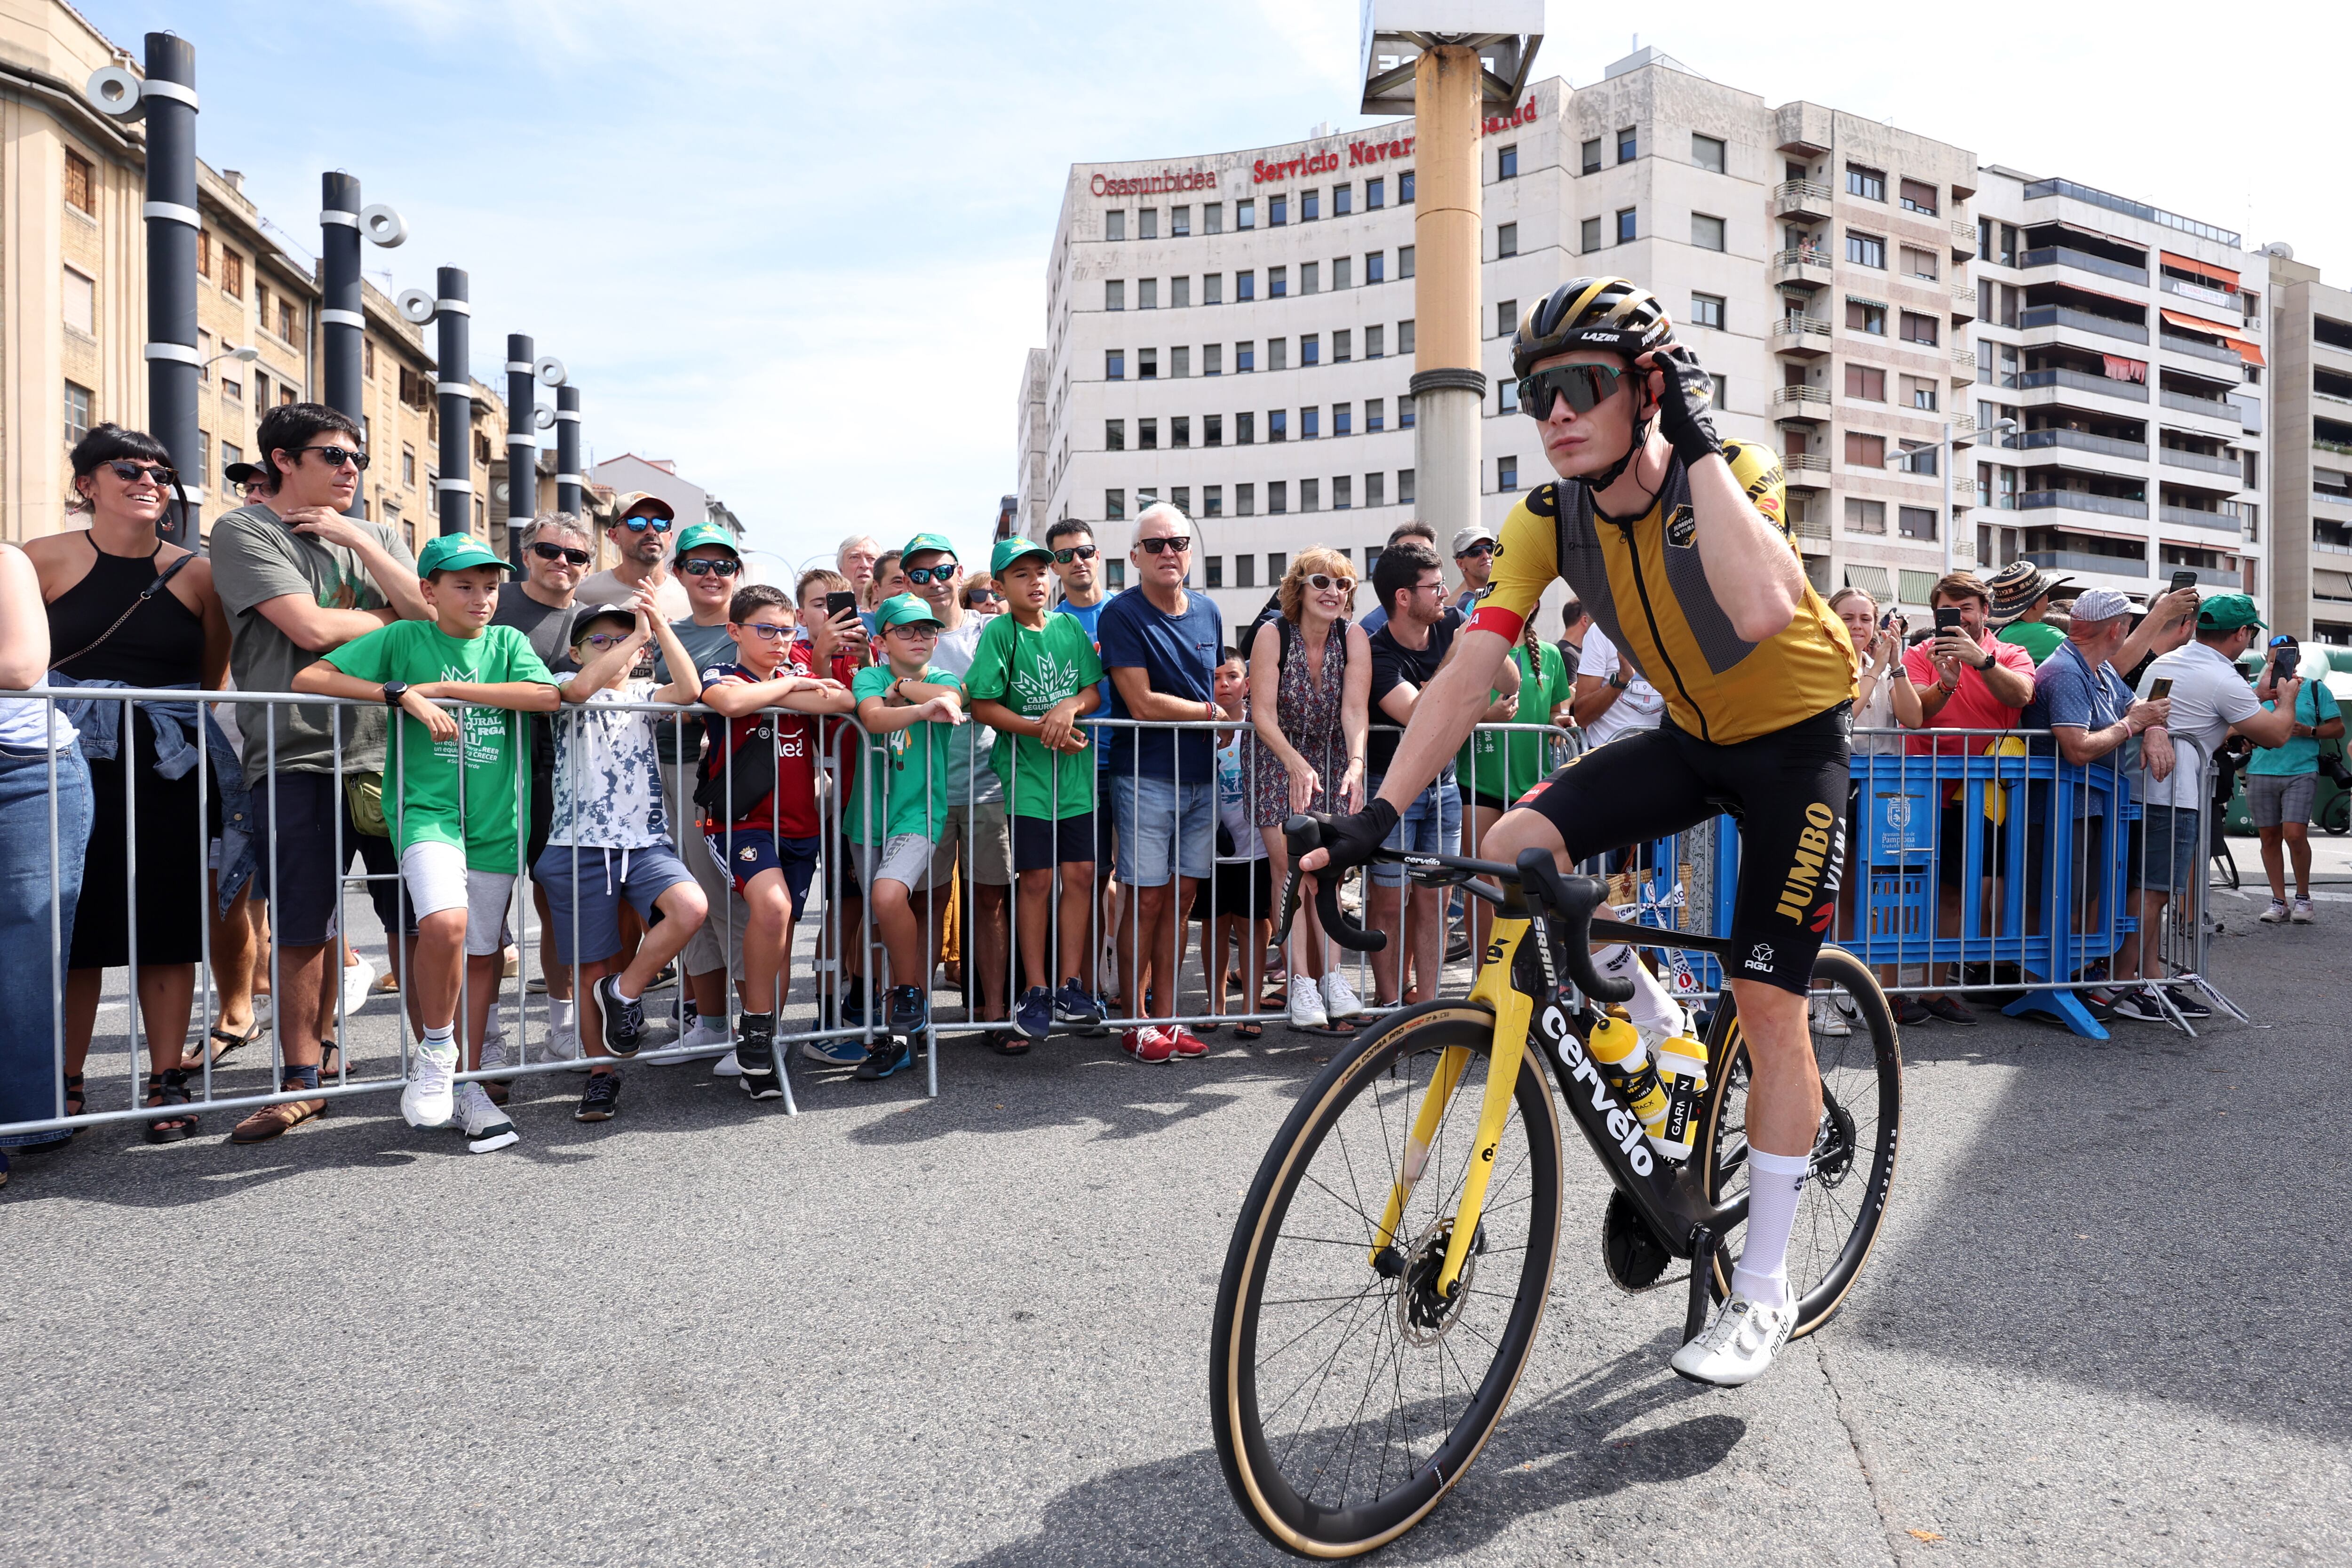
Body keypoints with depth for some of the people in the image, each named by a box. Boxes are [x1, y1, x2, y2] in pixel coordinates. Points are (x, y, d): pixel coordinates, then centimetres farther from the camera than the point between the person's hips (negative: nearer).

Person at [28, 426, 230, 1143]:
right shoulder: (46, 560, 2)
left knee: (167, 923, 4)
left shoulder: (197, 573, 6)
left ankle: (167, 1083, 13)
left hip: (168, 765, 1)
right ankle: (65, 1088, 16)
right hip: (71, 761, -1)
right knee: (73, 924, 3)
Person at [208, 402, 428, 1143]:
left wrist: (355, 537, -2)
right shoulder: (244, 530, 3)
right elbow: (310, 627, -11)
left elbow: (431, 612, 1)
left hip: (389, 750, 3)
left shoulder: (373, 536, 17)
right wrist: (393, 618, 4)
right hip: (298, 757, -3)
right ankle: (302, 1082, 15)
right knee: (301, 931, 2)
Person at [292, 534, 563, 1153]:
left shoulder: (507, 642, 7)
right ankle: (436, 1051, -3)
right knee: (445, 923, -27)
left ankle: (467, 1083, 22)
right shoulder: (404, 639, 2)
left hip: (495, 820, 3)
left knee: (482, 952, 9)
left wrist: (446, 688, -13)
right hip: (427, 809, -3)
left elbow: (547, 695, -12)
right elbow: (308, 679, -5)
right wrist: (404, 695, -16)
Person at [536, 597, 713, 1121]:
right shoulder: (569, 692, 6)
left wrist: (659, 626, -13)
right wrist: (639, 636, -19)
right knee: (590, 970, 4)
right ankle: (601, 1073, 22)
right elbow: (579, 689, -21)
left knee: (691, 907, -27)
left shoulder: (644, 693, 13)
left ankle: (625, 991, -3)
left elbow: (690, 689, -9)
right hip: (580, 847, -2)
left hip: (646, 842, 2)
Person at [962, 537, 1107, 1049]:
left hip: (1075, 767, 4)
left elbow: (1095, 692, 7)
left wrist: (1069, 707, -14)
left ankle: (1070, 988, 12)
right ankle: (1036, 992, 9)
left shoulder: (1071, 627, 8)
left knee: (1080, 873, 2)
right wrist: (1042, 730, -17)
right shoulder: (999, 631, -4)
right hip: (1025, 768, -4)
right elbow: (983, 705, -10)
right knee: (1037, 878, -3)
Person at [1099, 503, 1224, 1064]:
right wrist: (1215, 713, -6)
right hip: (1147, 775, -5)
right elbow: (1143, 703, -14)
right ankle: (1135, 1023, 8)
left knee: (1180, 897, 8)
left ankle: (1165, 1016, 17)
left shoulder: (1208, 612, 11)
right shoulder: (1122, 614, -7)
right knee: (1147, 899, -3)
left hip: (1201, 775, 6)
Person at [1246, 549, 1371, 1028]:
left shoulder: (1354, 638, -8)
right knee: (1290, 865, -12)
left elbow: (1355, 709, -18)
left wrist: (1356, 763, -35)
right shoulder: (1273, 634, -14)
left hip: (1332, 762, 2)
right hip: (1277, 759, -2)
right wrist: (1296, 763, -35)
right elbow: (1263, 713, -20)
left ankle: (1328, 976, -2)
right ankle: (1302, 983, -11)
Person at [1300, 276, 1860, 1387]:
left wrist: (1697, 441, -40)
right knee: (1514, 851, -17)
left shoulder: (1727, 474, -25)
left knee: (1766, 1002, -7)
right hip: (1690, 736, 5)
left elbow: (1765, 608, -47)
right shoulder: (1548, 521, -13)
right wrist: (1383, 809, -31)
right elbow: (1467, 672, -21)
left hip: (1795, 741, -4)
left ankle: (1762, 1291, 10)